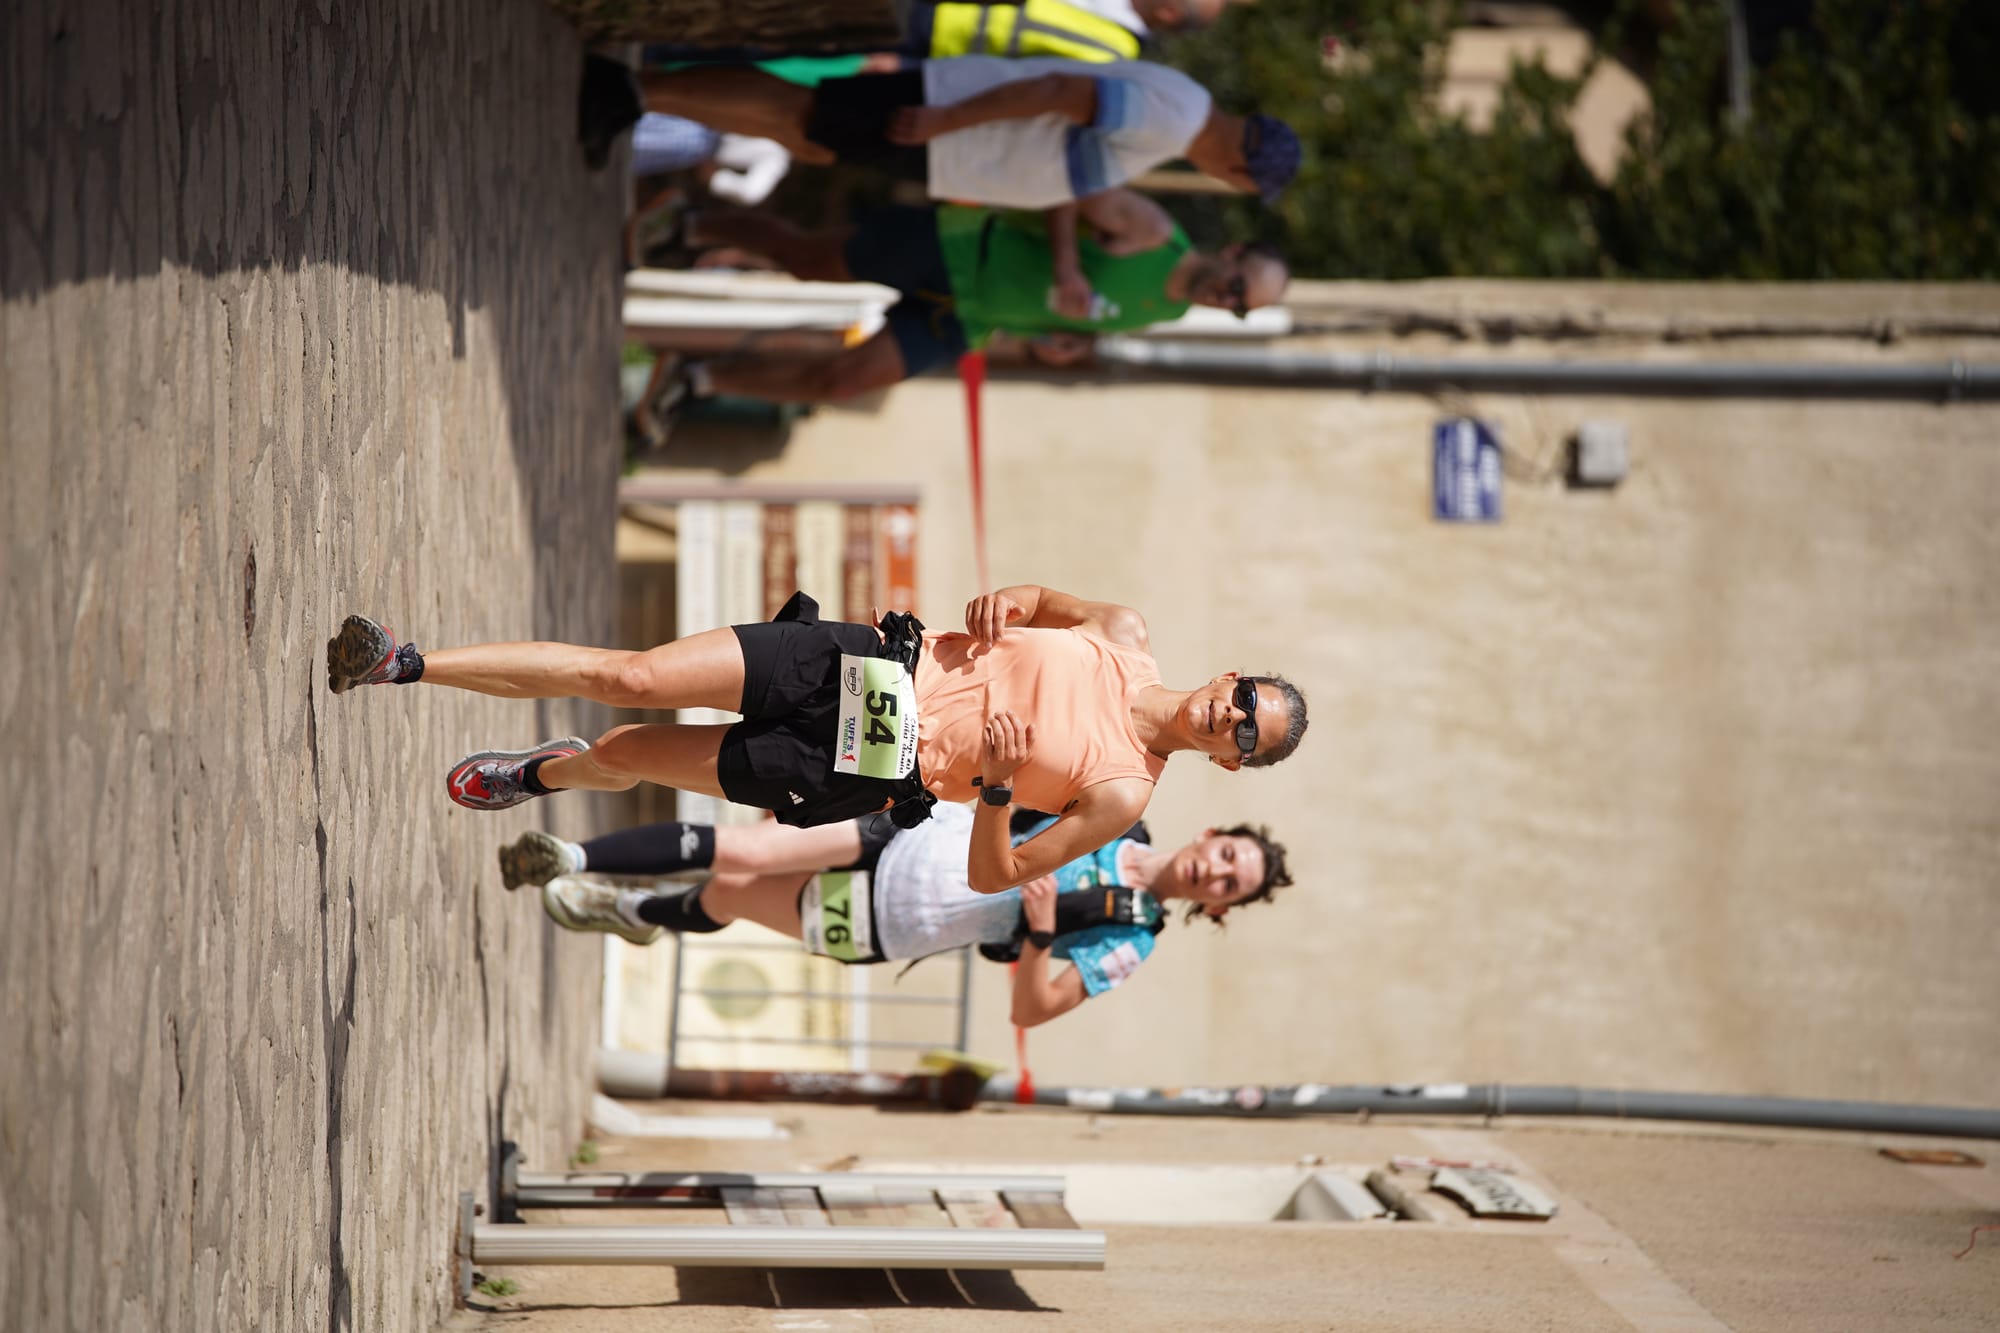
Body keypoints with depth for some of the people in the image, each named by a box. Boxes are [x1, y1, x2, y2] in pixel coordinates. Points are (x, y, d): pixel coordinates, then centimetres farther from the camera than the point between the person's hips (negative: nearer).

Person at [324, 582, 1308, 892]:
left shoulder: (1123, 796, -11)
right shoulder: (1127, 641, 1)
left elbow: (991, 878, -9)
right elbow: (1046, 600, 20)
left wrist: (996, 788, -28)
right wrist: (1006, 604, -4)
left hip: (869, 770, -3)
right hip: (868, 663, 3)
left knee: (625, 756, -2)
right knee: (631, 678, -8)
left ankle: (541, 775, 33)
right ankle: (406, 666, 1)